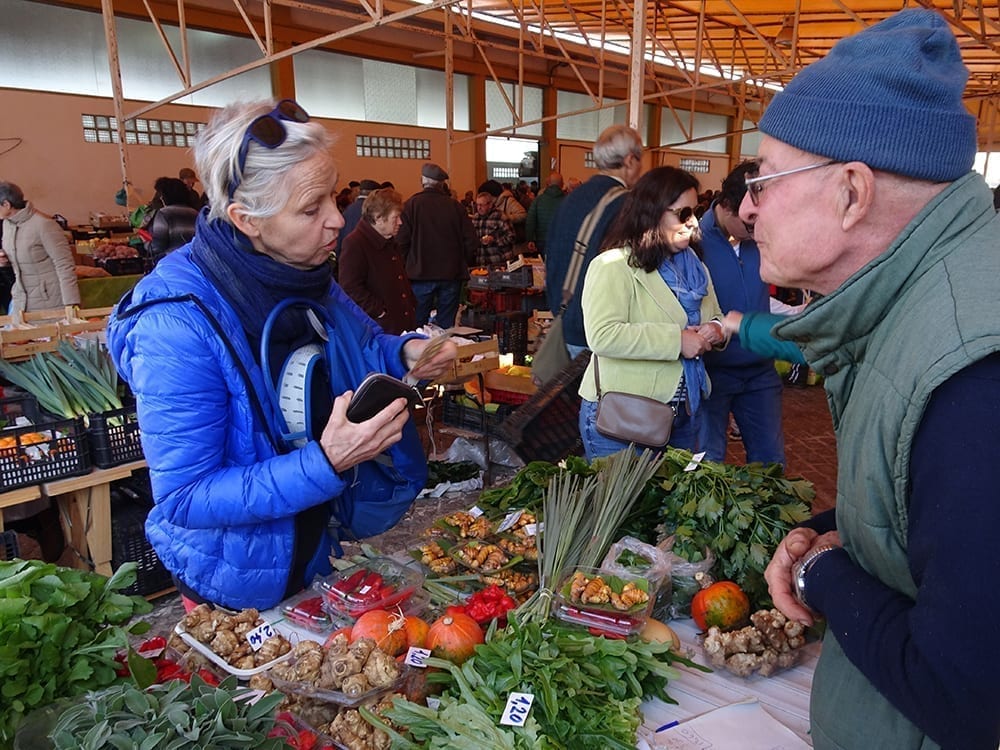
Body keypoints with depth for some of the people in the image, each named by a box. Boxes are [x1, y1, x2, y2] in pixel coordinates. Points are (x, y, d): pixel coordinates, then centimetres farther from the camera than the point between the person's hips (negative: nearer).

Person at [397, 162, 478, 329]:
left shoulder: (410, 205, -5)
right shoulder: (455, 206, 0)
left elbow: (402, 241, -7)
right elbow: (471, 240, 1)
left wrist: (409, 265, 9)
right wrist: (463, 264, 15)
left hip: (421, 274, -2)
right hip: (452, 274, 2)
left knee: (416, 326, 4)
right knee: (447, 326, 8)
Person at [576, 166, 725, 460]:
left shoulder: (692, 265, 12)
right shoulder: (613, 266, -15)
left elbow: (715, 316, 19)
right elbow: (602, 336, -27)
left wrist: (715, 329, -6)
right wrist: (677, 340, -26)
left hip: (684, 412, 8)